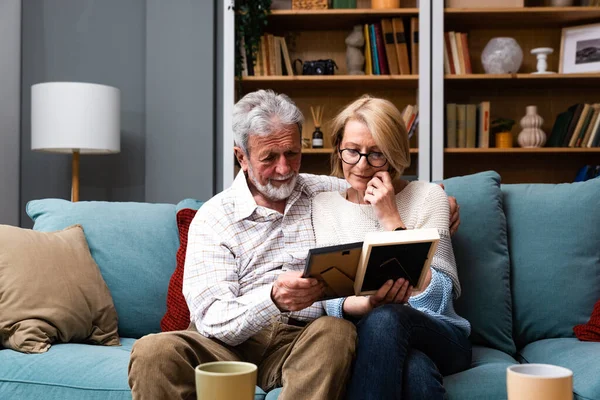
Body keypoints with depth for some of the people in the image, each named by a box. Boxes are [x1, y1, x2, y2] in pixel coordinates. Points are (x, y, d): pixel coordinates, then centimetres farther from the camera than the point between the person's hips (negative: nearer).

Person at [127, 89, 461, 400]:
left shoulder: (328, 193, 14)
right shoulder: (213, 218, 3)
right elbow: (210, 318, -9)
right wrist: (274, 298, -29)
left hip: (303, 342, 2)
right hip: (232, 341, -1)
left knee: (337, 333, -34)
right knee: (154, 351, -31)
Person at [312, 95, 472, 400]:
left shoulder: (428, 197, 3)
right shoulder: (322, 205, 8)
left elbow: (436, 299, -7)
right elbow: (332, 303, 0)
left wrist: (391, 220, -10)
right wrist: (369, 303, -23)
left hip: (438, 335, 0)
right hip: (369, 338, 0)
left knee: (385, 320, -35)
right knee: (414, 368, -36)